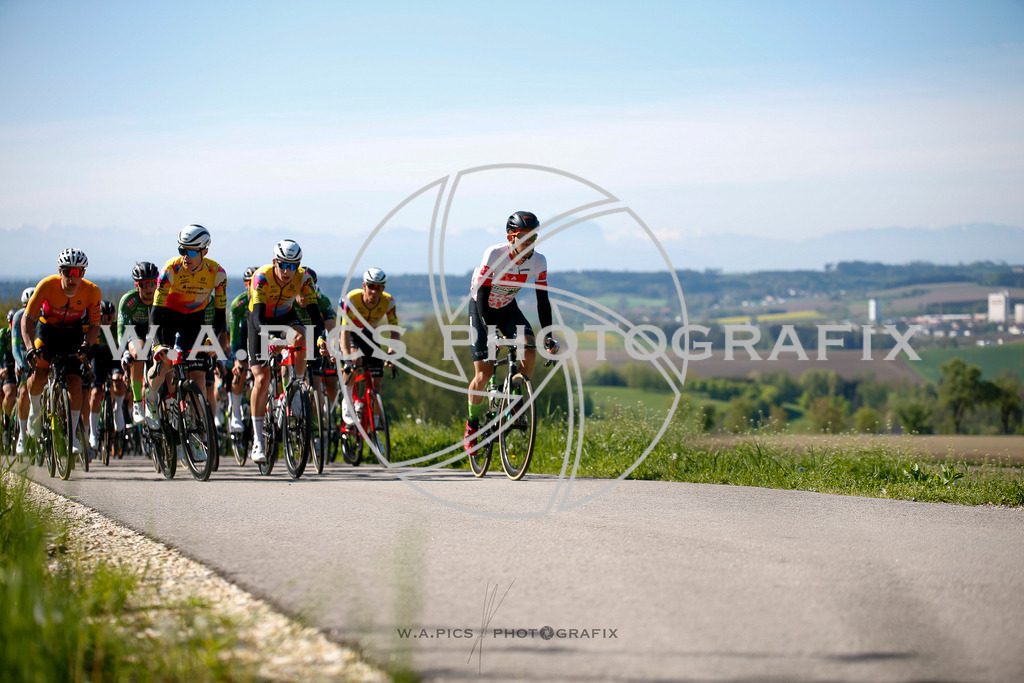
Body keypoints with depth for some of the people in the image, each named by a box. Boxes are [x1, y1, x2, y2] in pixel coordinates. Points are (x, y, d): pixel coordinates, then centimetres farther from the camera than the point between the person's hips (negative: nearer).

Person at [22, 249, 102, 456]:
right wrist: (30, 348, -40)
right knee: (39, 375, -23)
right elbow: (27, 319, -26)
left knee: (74, 381, -12)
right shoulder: (47, 285, -29)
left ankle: (73, 435, 1)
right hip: (47, 328, -1)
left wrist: (86, 345, -34)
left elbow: (94, 326, -14)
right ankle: (34, 409, 9)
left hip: (73, 332, 1)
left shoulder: (92, 292, -24)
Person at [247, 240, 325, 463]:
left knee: (300, 340, -35)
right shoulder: (262, 277, -31)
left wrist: (315, 334, -47)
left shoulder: (303, 278, -24)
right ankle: (258, 441, -8)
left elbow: (314, 312, -27)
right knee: (262, 380, -14)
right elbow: (258, 315, -39)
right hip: (262, 320, -2)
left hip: (286, 317, 2)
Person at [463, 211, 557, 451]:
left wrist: (548, 334, -21)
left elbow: (542, 300, -13)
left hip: (508, 308, 3)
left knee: (529, 348, -26)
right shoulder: (494, 254, -30)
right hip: (482, 308, -3)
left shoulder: (538, 261, -18)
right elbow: (482, 294, -30)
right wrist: (489, 330, -39)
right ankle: (473, 423, 12)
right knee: (484, 374, -11)